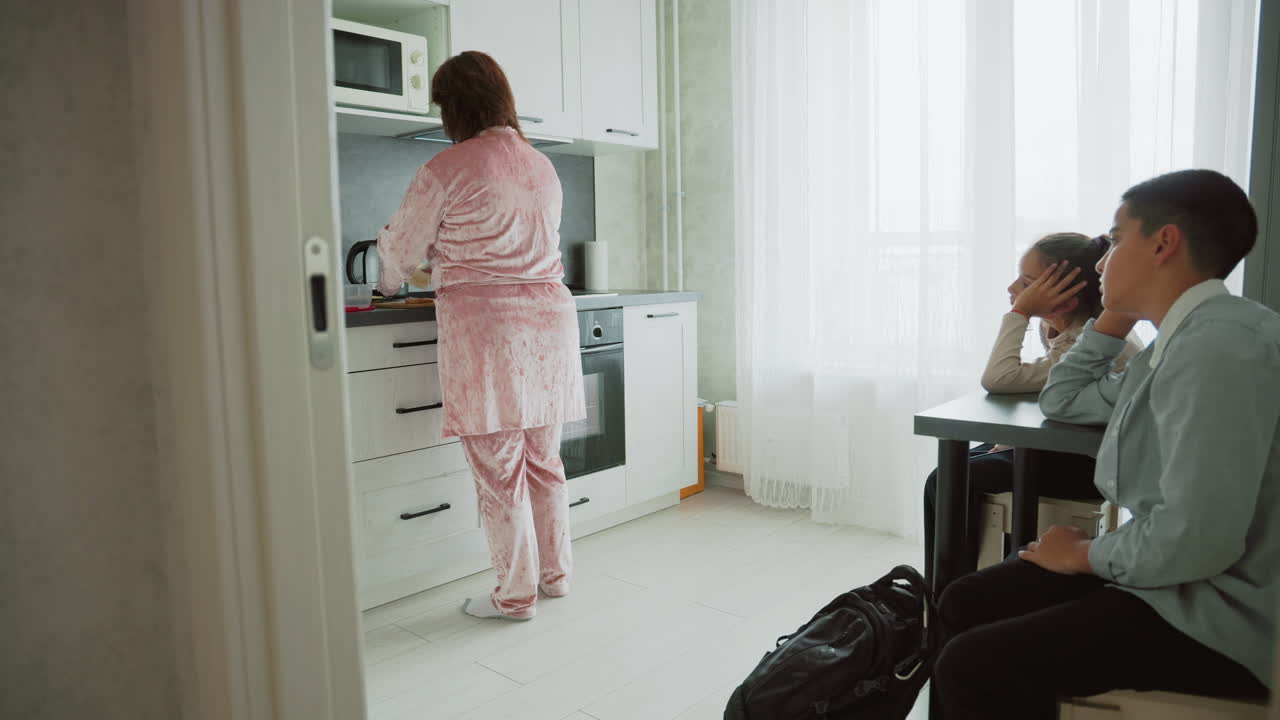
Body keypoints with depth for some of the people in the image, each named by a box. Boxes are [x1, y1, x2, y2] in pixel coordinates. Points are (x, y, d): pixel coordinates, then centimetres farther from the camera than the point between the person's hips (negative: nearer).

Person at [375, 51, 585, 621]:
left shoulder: (447, 169, -7)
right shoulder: (542, 166, 13)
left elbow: (401, 247, 4)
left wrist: (388, 283, 28)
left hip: (486, 325, -6)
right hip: (550, 314, 7)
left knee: (498, 468, 3)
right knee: (543, 460, 16)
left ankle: (516, 595, 13)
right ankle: (555, 573, 29)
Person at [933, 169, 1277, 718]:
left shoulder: (1219, 345, -23)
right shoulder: (1180, 342, 11)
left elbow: (1196, 540, -30)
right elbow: (1062, 400, 24)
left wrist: (1085, 553, -11)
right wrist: (1118, 314, 14)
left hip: (1213, 616, -10)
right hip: (1167, 578, 10)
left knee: (969, 668, -19)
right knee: (963, 606, 8)